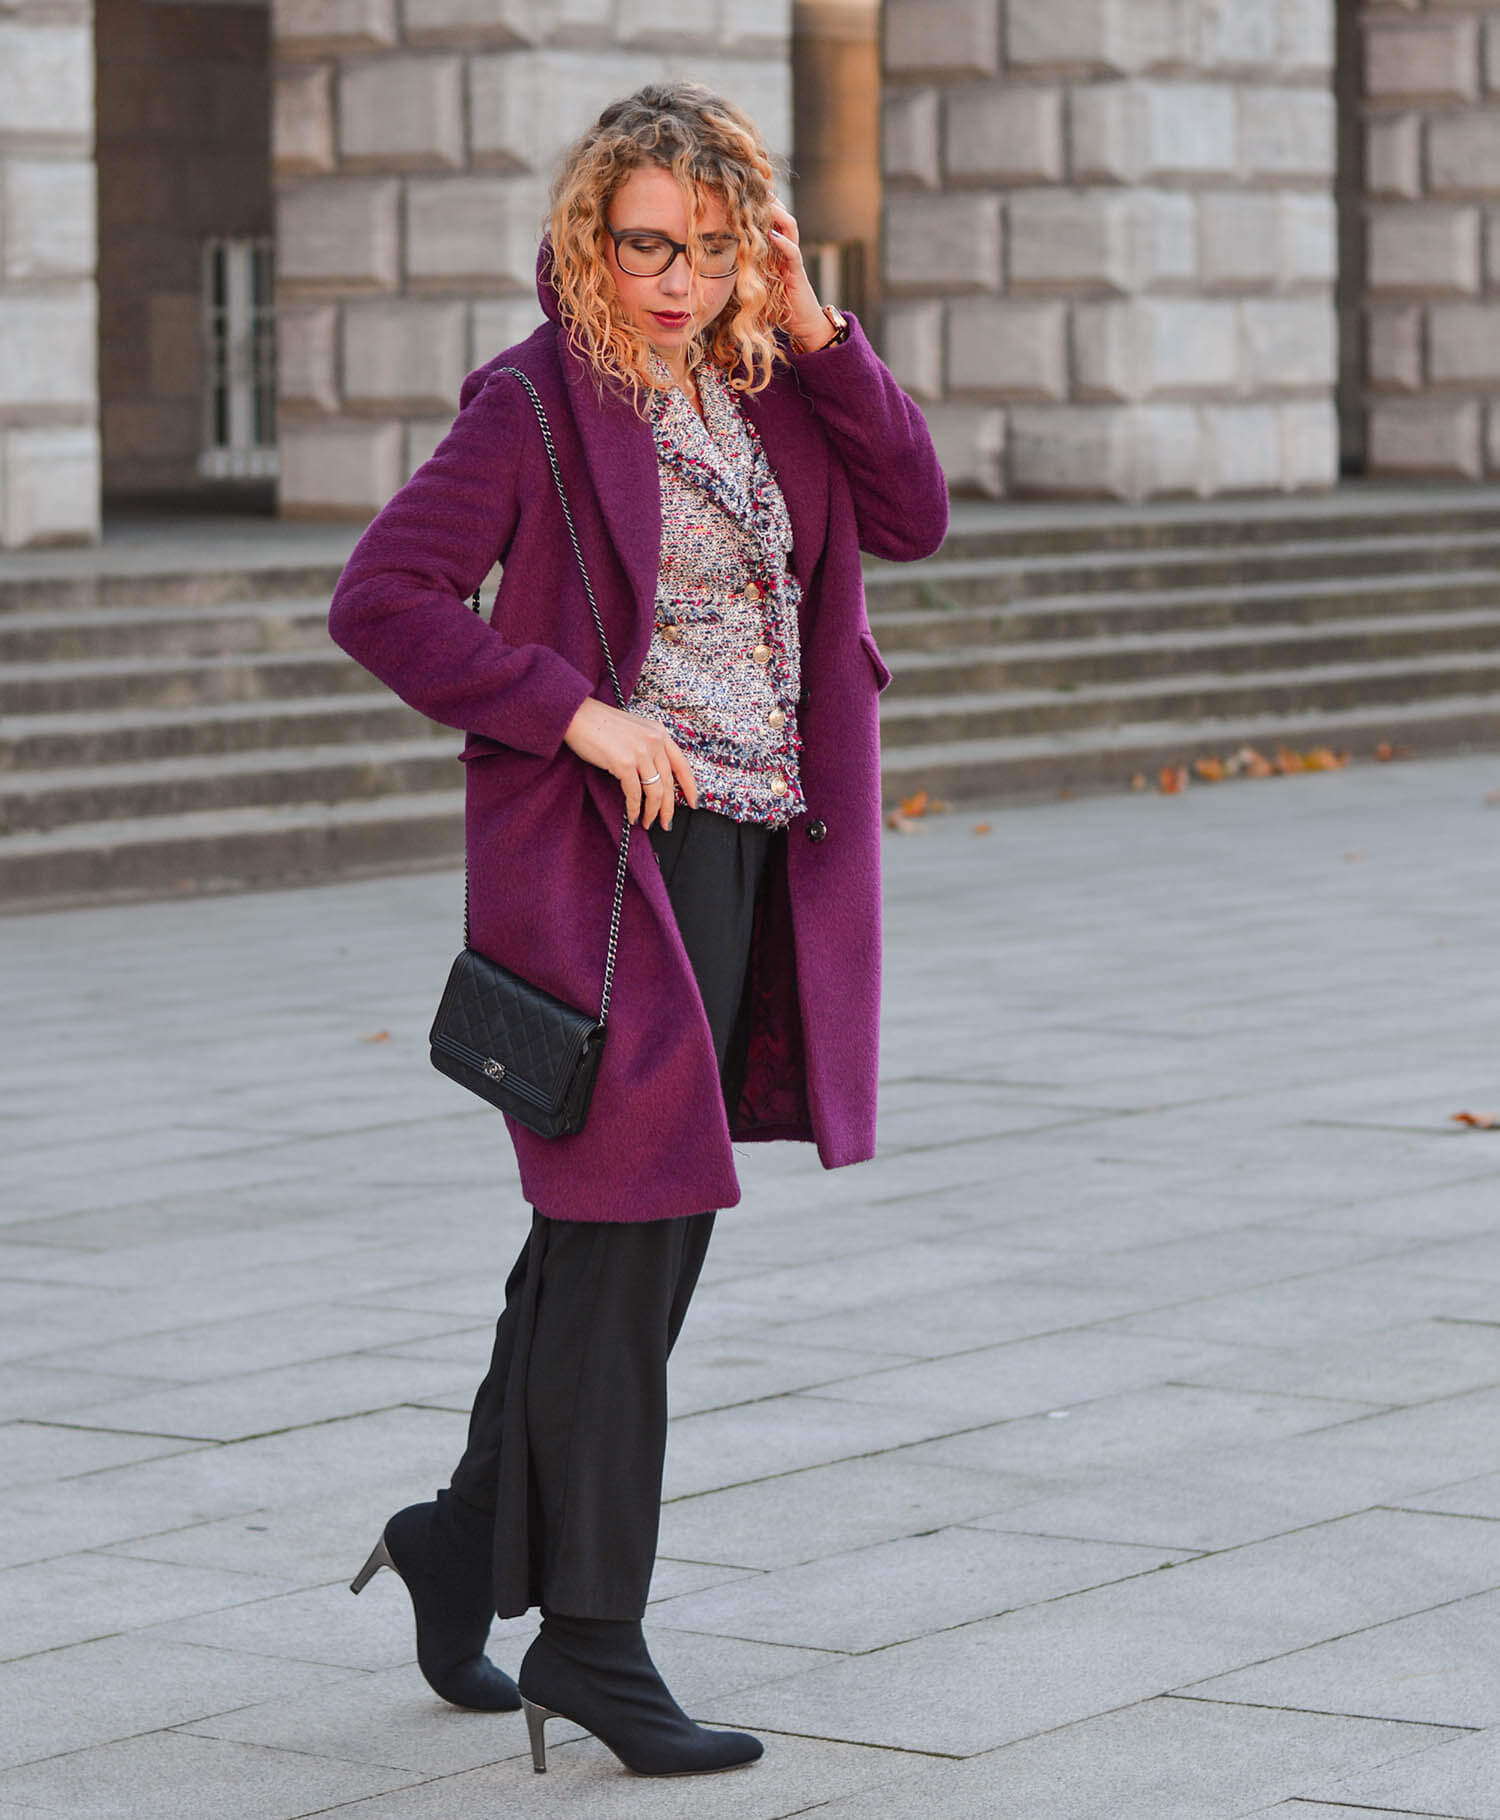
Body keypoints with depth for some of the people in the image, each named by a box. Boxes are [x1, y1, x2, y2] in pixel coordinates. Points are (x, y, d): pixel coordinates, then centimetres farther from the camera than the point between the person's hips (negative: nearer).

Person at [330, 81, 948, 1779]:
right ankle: (589, 1640, 3)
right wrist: (579, 714, -18)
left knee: (614, 1232, 15)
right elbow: (380, 597, -14)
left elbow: (914, 515, 5)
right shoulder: (537, 402, -9)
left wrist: (816, 332, -4)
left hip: (757, 859, 7)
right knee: (624, 1242, -5)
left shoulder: (763, 389, 11)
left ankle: (471, 1533, 31)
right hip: (612, 860, -7)